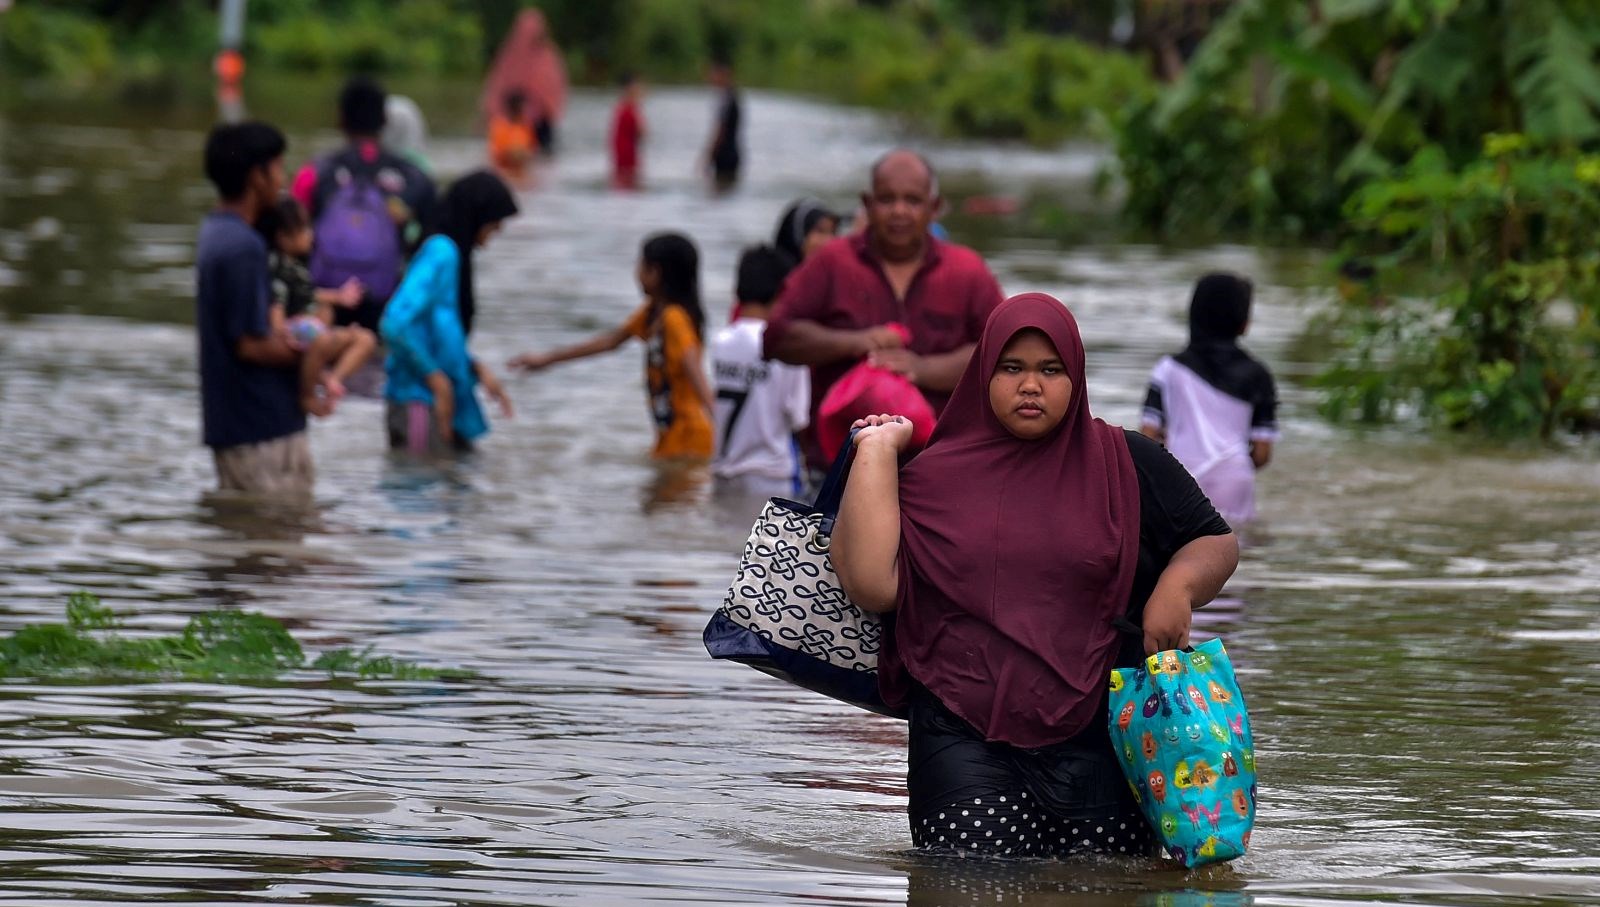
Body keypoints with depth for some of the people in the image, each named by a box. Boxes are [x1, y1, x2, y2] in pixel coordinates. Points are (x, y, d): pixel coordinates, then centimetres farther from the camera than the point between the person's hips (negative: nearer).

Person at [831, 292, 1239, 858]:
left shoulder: (1129, 466, 10)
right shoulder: (937, 475, 9)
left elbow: (1216, 544, 17)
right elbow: (872, 586, -2)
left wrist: (1178, 585, -6)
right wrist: (876, 453, 3)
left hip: (1097, 739, 0)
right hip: (964, 740, 0)